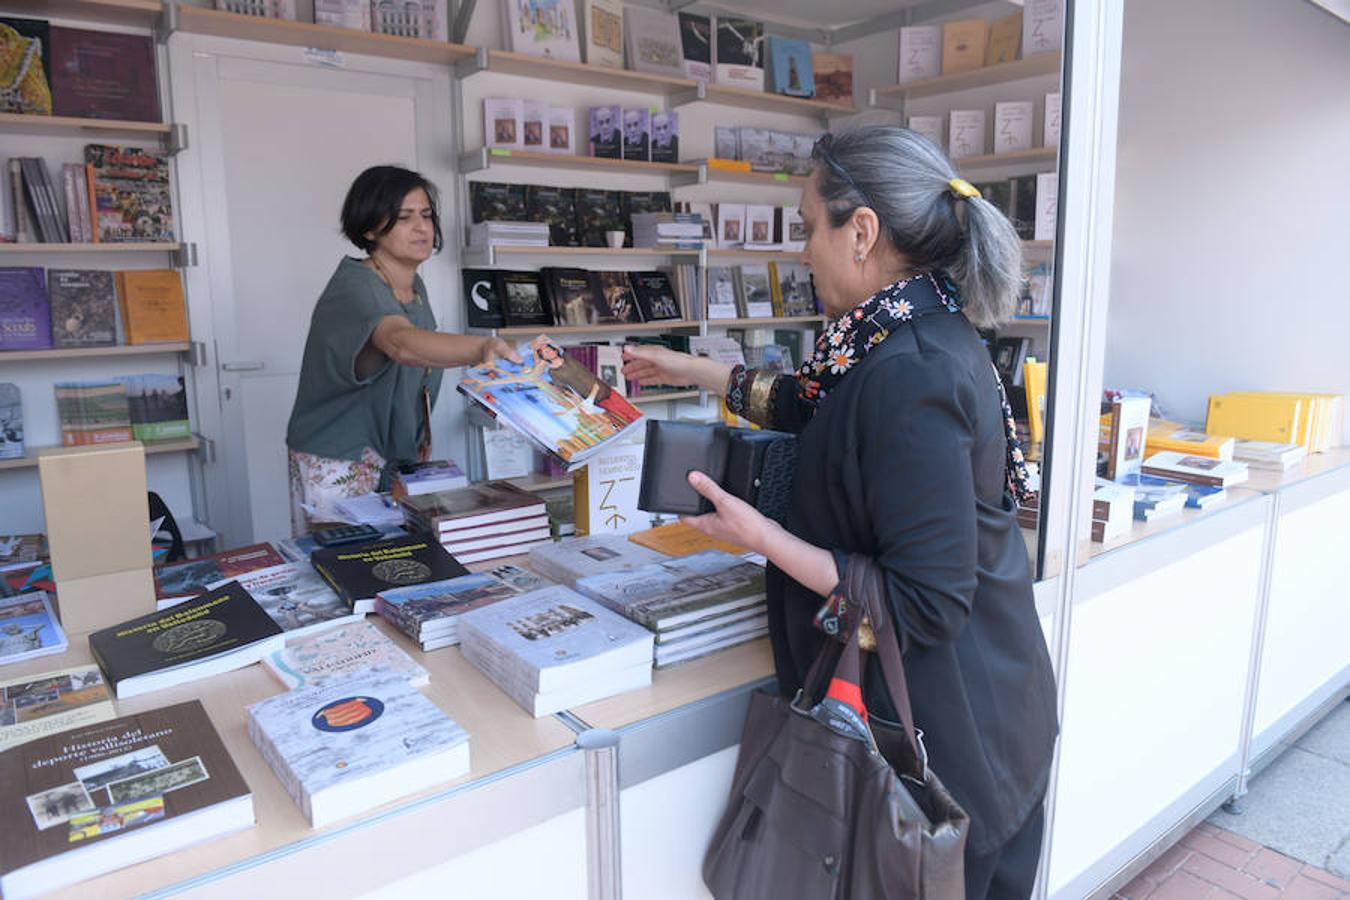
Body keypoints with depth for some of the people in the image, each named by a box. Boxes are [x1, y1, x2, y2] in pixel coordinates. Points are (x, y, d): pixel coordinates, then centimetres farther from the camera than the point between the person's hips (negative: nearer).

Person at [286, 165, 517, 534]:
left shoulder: (415, 286, 5)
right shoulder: (354, 288, -20)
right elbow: (401, 343, -43)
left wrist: (420, 439, 12)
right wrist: (482, 347, -59)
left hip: (396, 461, 7)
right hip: (338, 471, -7)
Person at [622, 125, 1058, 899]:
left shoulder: (910, 375, -29)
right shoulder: (928, 335, 2)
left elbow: (927, 606, -28)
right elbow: (814, 406, 20)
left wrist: (762, 537, -24)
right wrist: (693, 370, 23)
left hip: (943, 733, -9)